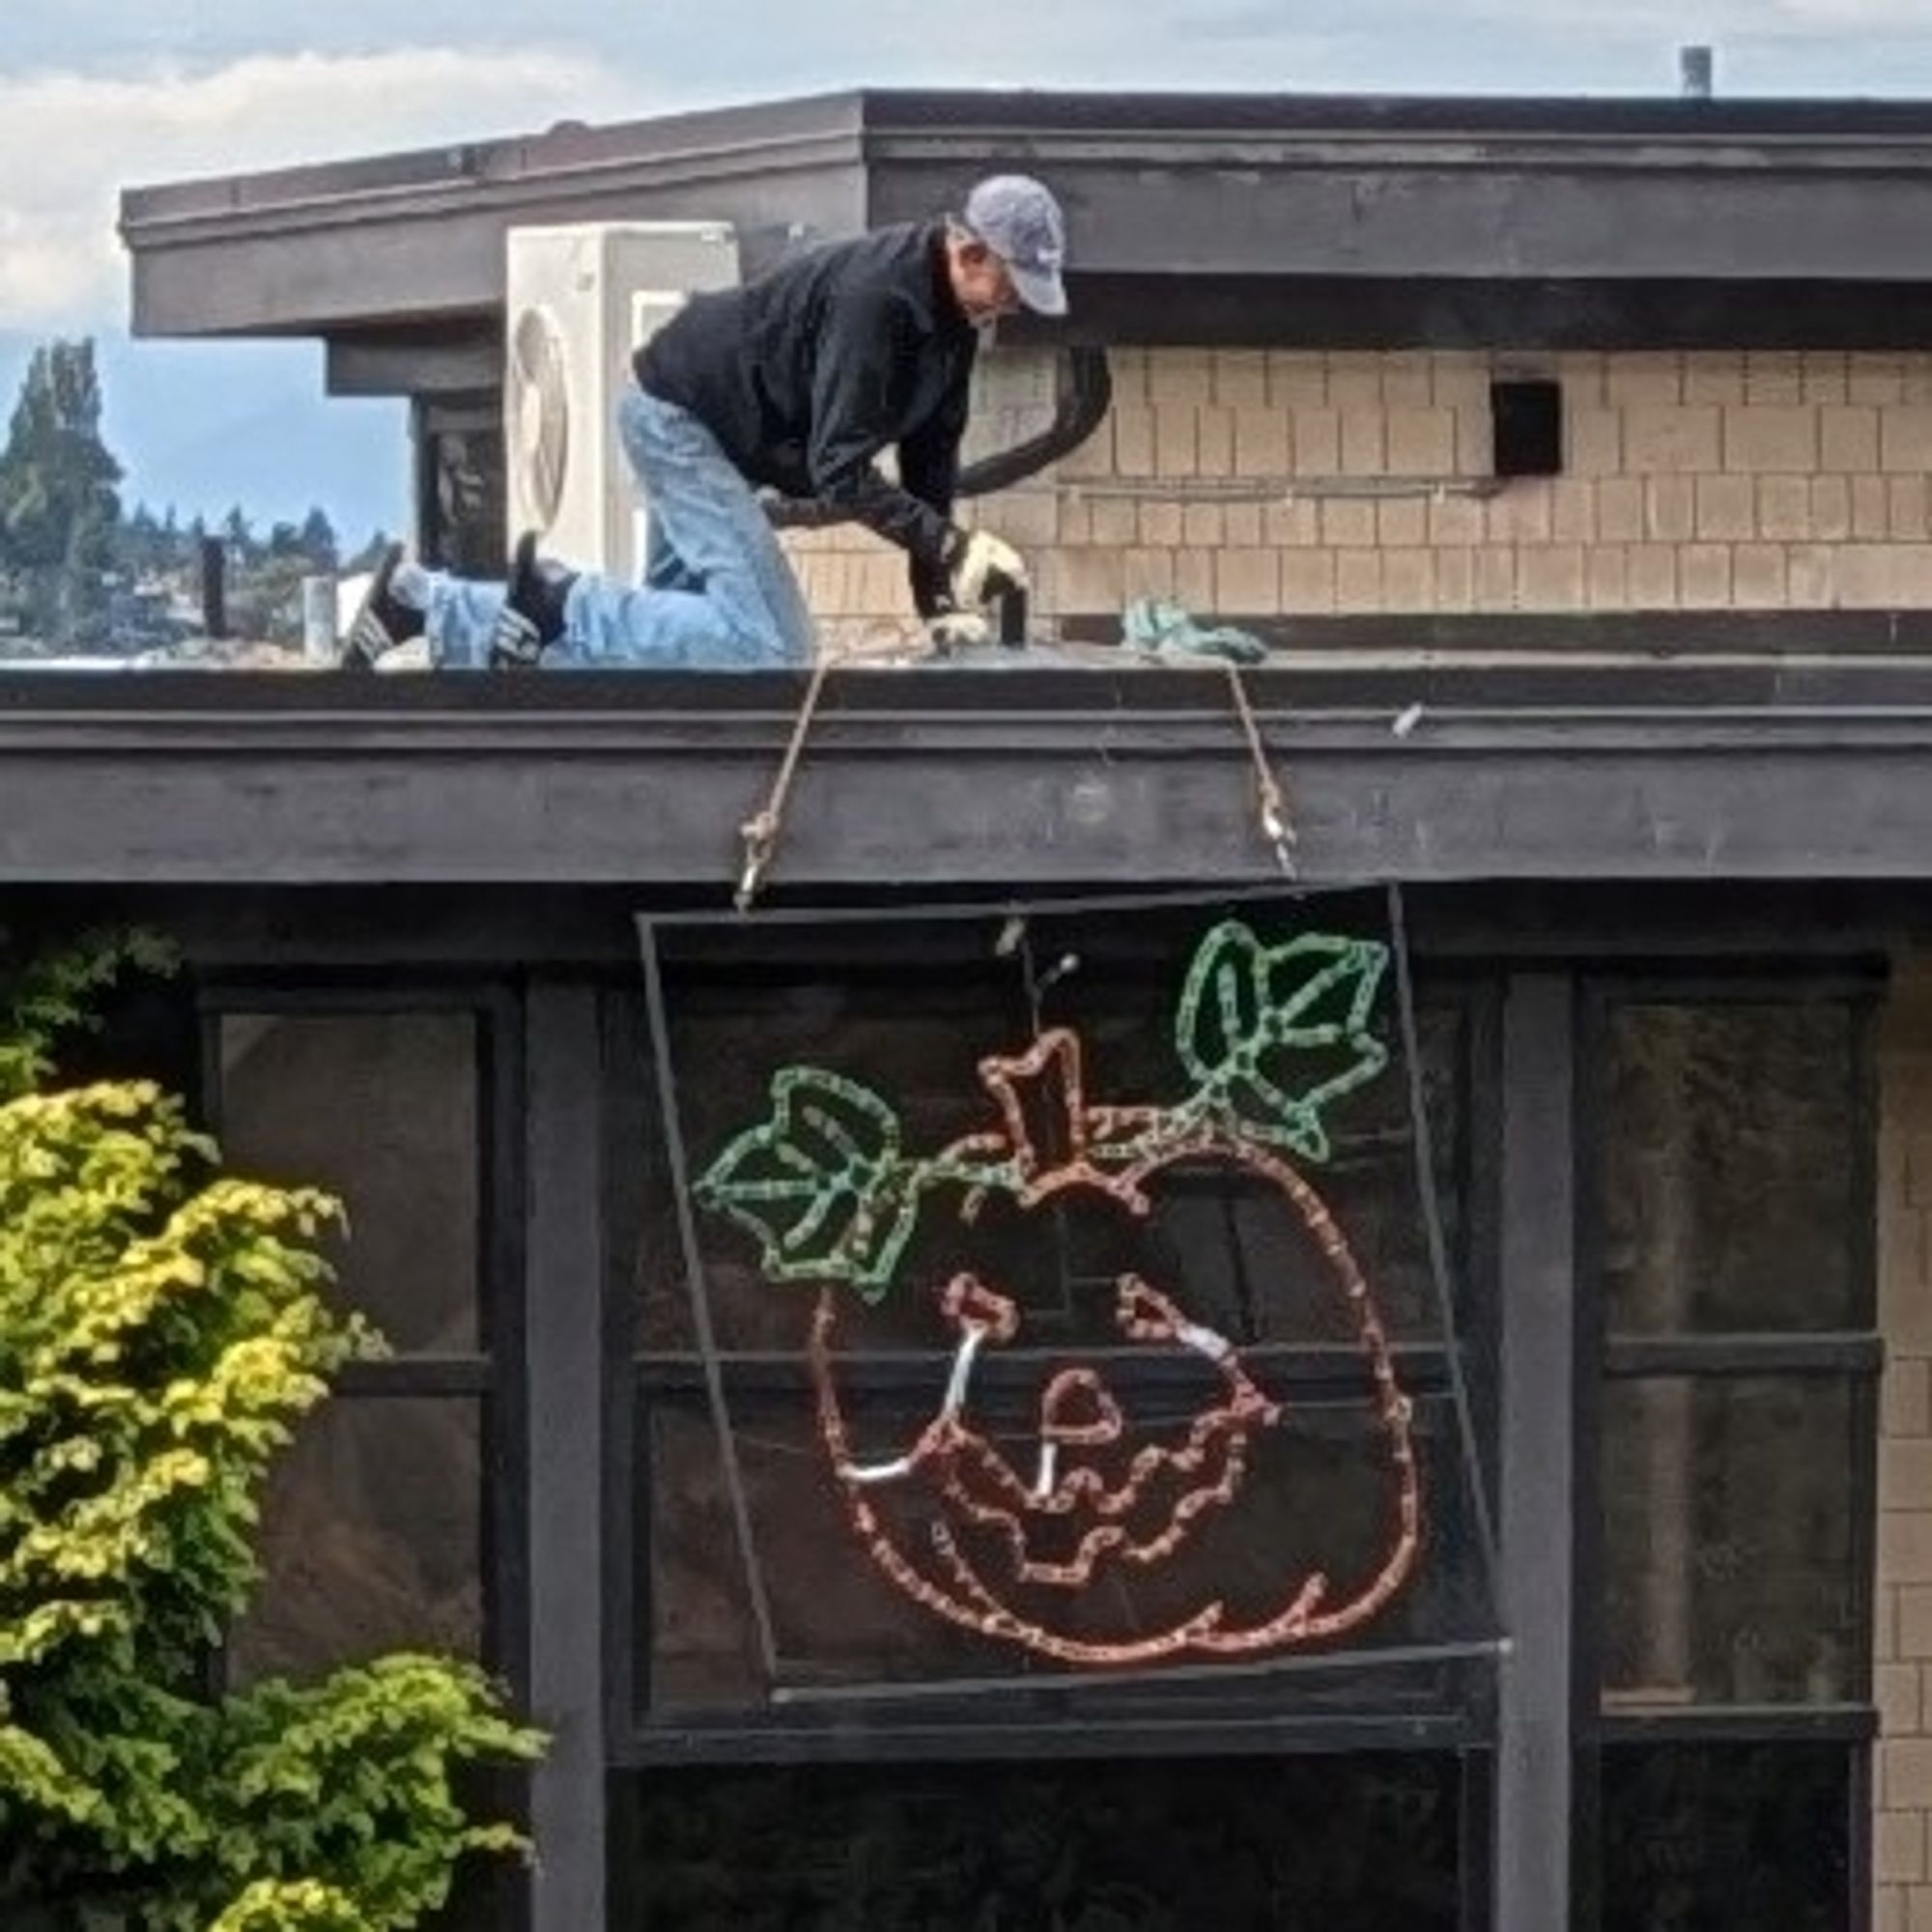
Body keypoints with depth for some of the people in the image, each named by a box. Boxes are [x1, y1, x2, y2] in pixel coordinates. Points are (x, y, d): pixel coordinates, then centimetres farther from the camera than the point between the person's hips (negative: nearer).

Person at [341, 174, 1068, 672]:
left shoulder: (953, 315, -1)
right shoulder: (874, 295, -29)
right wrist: (953, 550, -36)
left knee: (663, 630, 17)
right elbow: (842, 475, -31)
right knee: (769, 643, -22)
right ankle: (560, 603, -13)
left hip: (709, 428, 10)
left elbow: (930, 454, 6)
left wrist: (940, 596, -1)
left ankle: (419, 600, 23)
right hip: (677, 414, -10)